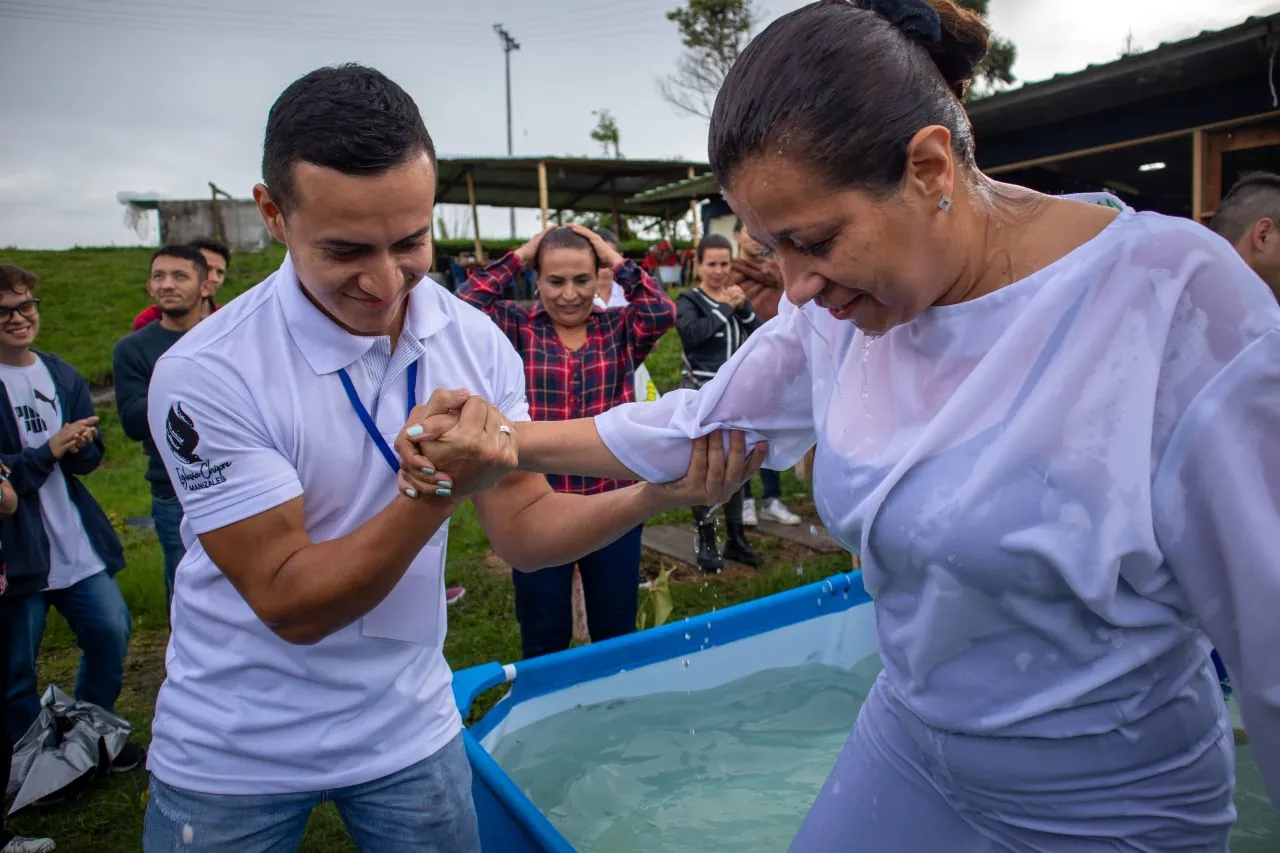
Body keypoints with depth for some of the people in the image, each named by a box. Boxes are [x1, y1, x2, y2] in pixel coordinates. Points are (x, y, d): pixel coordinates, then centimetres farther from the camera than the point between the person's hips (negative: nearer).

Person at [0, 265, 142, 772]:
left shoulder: (63, 376, 8)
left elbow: (90, 456, 6)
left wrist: (76, 447, -15)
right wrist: (49, 450, -19)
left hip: (78, 546, 5)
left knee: (111, 635, 10)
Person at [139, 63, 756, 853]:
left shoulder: (475, 342, -10)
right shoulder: (207, 373, -23)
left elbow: (522, 528, -9)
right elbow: (289, 605, -22)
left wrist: (655, 494, -26)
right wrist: (435, 490, -37)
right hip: (235, 754, -2)